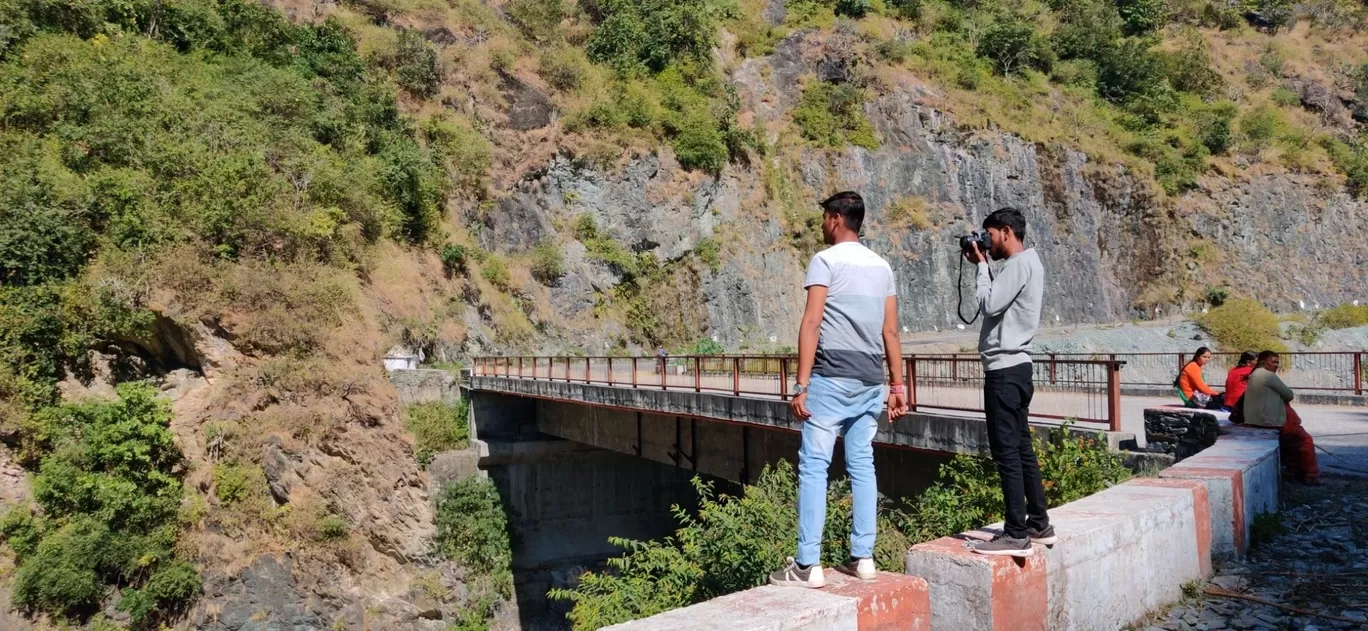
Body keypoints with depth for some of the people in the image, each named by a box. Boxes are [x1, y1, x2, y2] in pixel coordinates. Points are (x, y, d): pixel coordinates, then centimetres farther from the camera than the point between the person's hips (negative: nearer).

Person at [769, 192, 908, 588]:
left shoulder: (826, 260, -4)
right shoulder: (882, 266, 14)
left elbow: (811, 324, -12)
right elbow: (891, 332, 12)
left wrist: (801, 385, -14)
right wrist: (898, 385, 14)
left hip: (832, 377, -6)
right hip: (870, 381, 7)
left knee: (814, 465, -5)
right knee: (862, 465, 11)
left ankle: (808, 565, -6)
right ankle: (862, 557, 13)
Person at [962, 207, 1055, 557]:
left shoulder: (1019, 264, -13)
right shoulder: (1026, 262, 18)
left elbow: (989, 305, -19)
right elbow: (999, 303, 16)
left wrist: (982, 266, -6)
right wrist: (983, 266, 9)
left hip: (1005, 370, -11)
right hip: (1015, 368, 11)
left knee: (1006, 451, -9)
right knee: (1021, 449, 14)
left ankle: (1016, 535, -6)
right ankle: (1038, 524, 21)